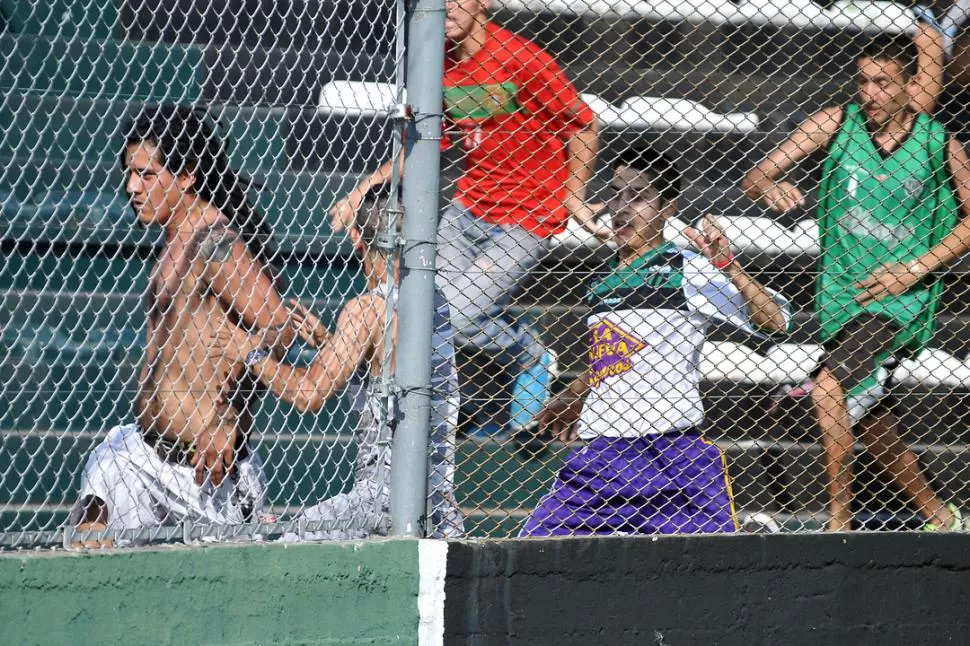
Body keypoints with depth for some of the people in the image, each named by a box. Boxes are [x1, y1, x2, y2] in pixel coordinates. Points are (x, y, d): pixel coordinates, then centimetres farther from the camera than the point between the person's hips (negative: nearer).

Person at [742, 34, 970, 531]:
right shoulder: (837, 124, -3)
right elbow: (753, 180, -3)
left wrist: (915, 269, -9)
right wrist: (767, 186, -29)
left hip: (900, 300, -4)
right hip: (841, 297, 4)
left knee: (828, 389, -25)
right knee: (868, 422, 13)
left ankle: (839, 522, -19)